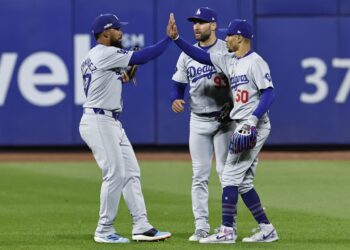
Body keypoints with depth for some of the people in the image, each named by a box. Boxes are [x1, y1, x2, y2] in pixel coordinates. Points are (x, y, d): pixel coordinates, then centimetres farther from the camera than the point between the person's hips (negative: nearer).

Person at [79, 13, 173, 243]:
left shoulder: (92, 57, 18)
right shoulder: (106, 53, -13)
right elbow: (143, 57, -18)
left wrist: (121, 76, 10)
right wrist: (169, 38, -13)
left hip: (112, 123, 11)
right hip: (98, 122, -11)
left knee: (131, 173, 7)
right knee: (115, 174, -9)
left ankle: (141, 227, 6)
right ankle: (104, 231, -1)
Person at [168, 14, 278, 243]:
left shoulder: (255, 62, -11)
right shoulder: (230, 62, 14)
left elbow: (269, 93, -17)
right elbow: (201, 56, 13)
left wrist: (252, 120, -27)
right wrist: (176, 38, 4)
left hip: (255, 127, -9)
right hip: (243, 127, 9)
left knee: (231, 176, -10)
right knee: (244, 182, 10)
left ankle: (227, 231, -9)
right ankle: (267, 230, 13)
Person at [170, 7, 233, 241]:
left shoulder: (227, 50, -5)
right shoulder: (187, 55, 9)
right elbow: (179, 84, 10)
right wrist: (176, 99, -10)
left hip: (224, 119, -4)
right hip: (198, 121, 4)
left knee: (226, 172, -3)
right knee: (199, 175, 3)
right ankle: (201, 226, 5)